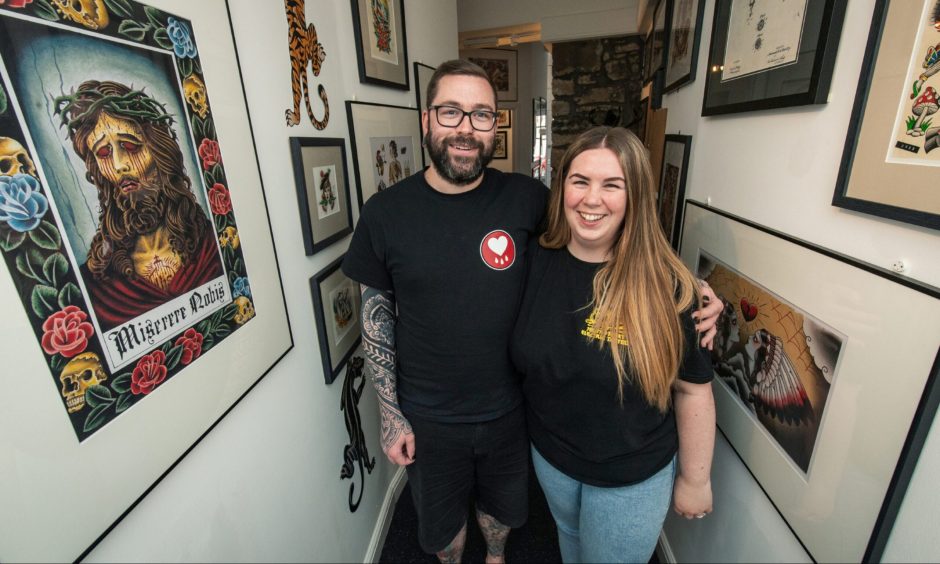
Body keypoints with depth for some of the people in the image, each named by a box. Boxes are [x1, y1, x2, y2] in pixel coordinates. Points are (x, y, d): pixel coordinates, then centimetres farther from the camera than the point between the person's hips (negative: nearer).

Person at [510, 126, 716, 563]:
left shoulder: (665, 285, -24)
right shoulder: (535, 260, -14)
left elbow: (693, 390, -14)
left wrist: (695, 480, -4)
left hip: (632, 477, -3)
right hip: (549, 454, 3)